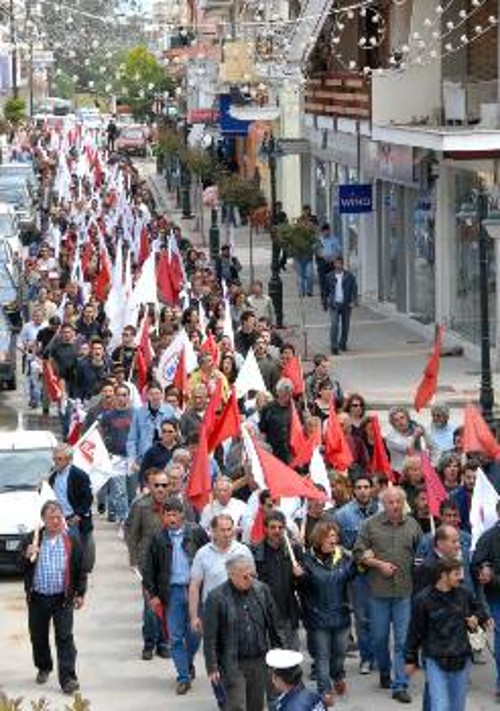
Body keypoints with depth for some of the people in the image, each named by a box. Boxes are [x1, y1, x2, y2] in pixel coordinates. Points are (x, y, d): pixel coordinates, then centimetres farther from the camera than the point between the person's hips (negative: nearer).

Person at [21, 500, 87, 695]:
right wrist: (27, 557, -20)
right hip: (37, 598, 2)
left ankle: (68, 678, -8)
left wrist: (80, 593, 1)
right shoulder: (32, 539, 2)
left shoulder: (72, 539, -1)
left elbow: (81, 568, 4)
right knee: (38, 636, 14)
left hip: (63, 598, -2)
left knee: (65, 638, -7)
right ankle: (44, 668, 35)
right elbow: (21, 567, 2)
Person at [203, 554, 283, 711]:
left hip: (259, 661, 5)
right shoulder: (216, 597, -13)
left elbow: (273, 624, 10)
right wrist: (212, 667, -12)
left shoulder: (262, 590, 0)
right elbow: (209, 638, -10)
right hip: (232, 664, -5)